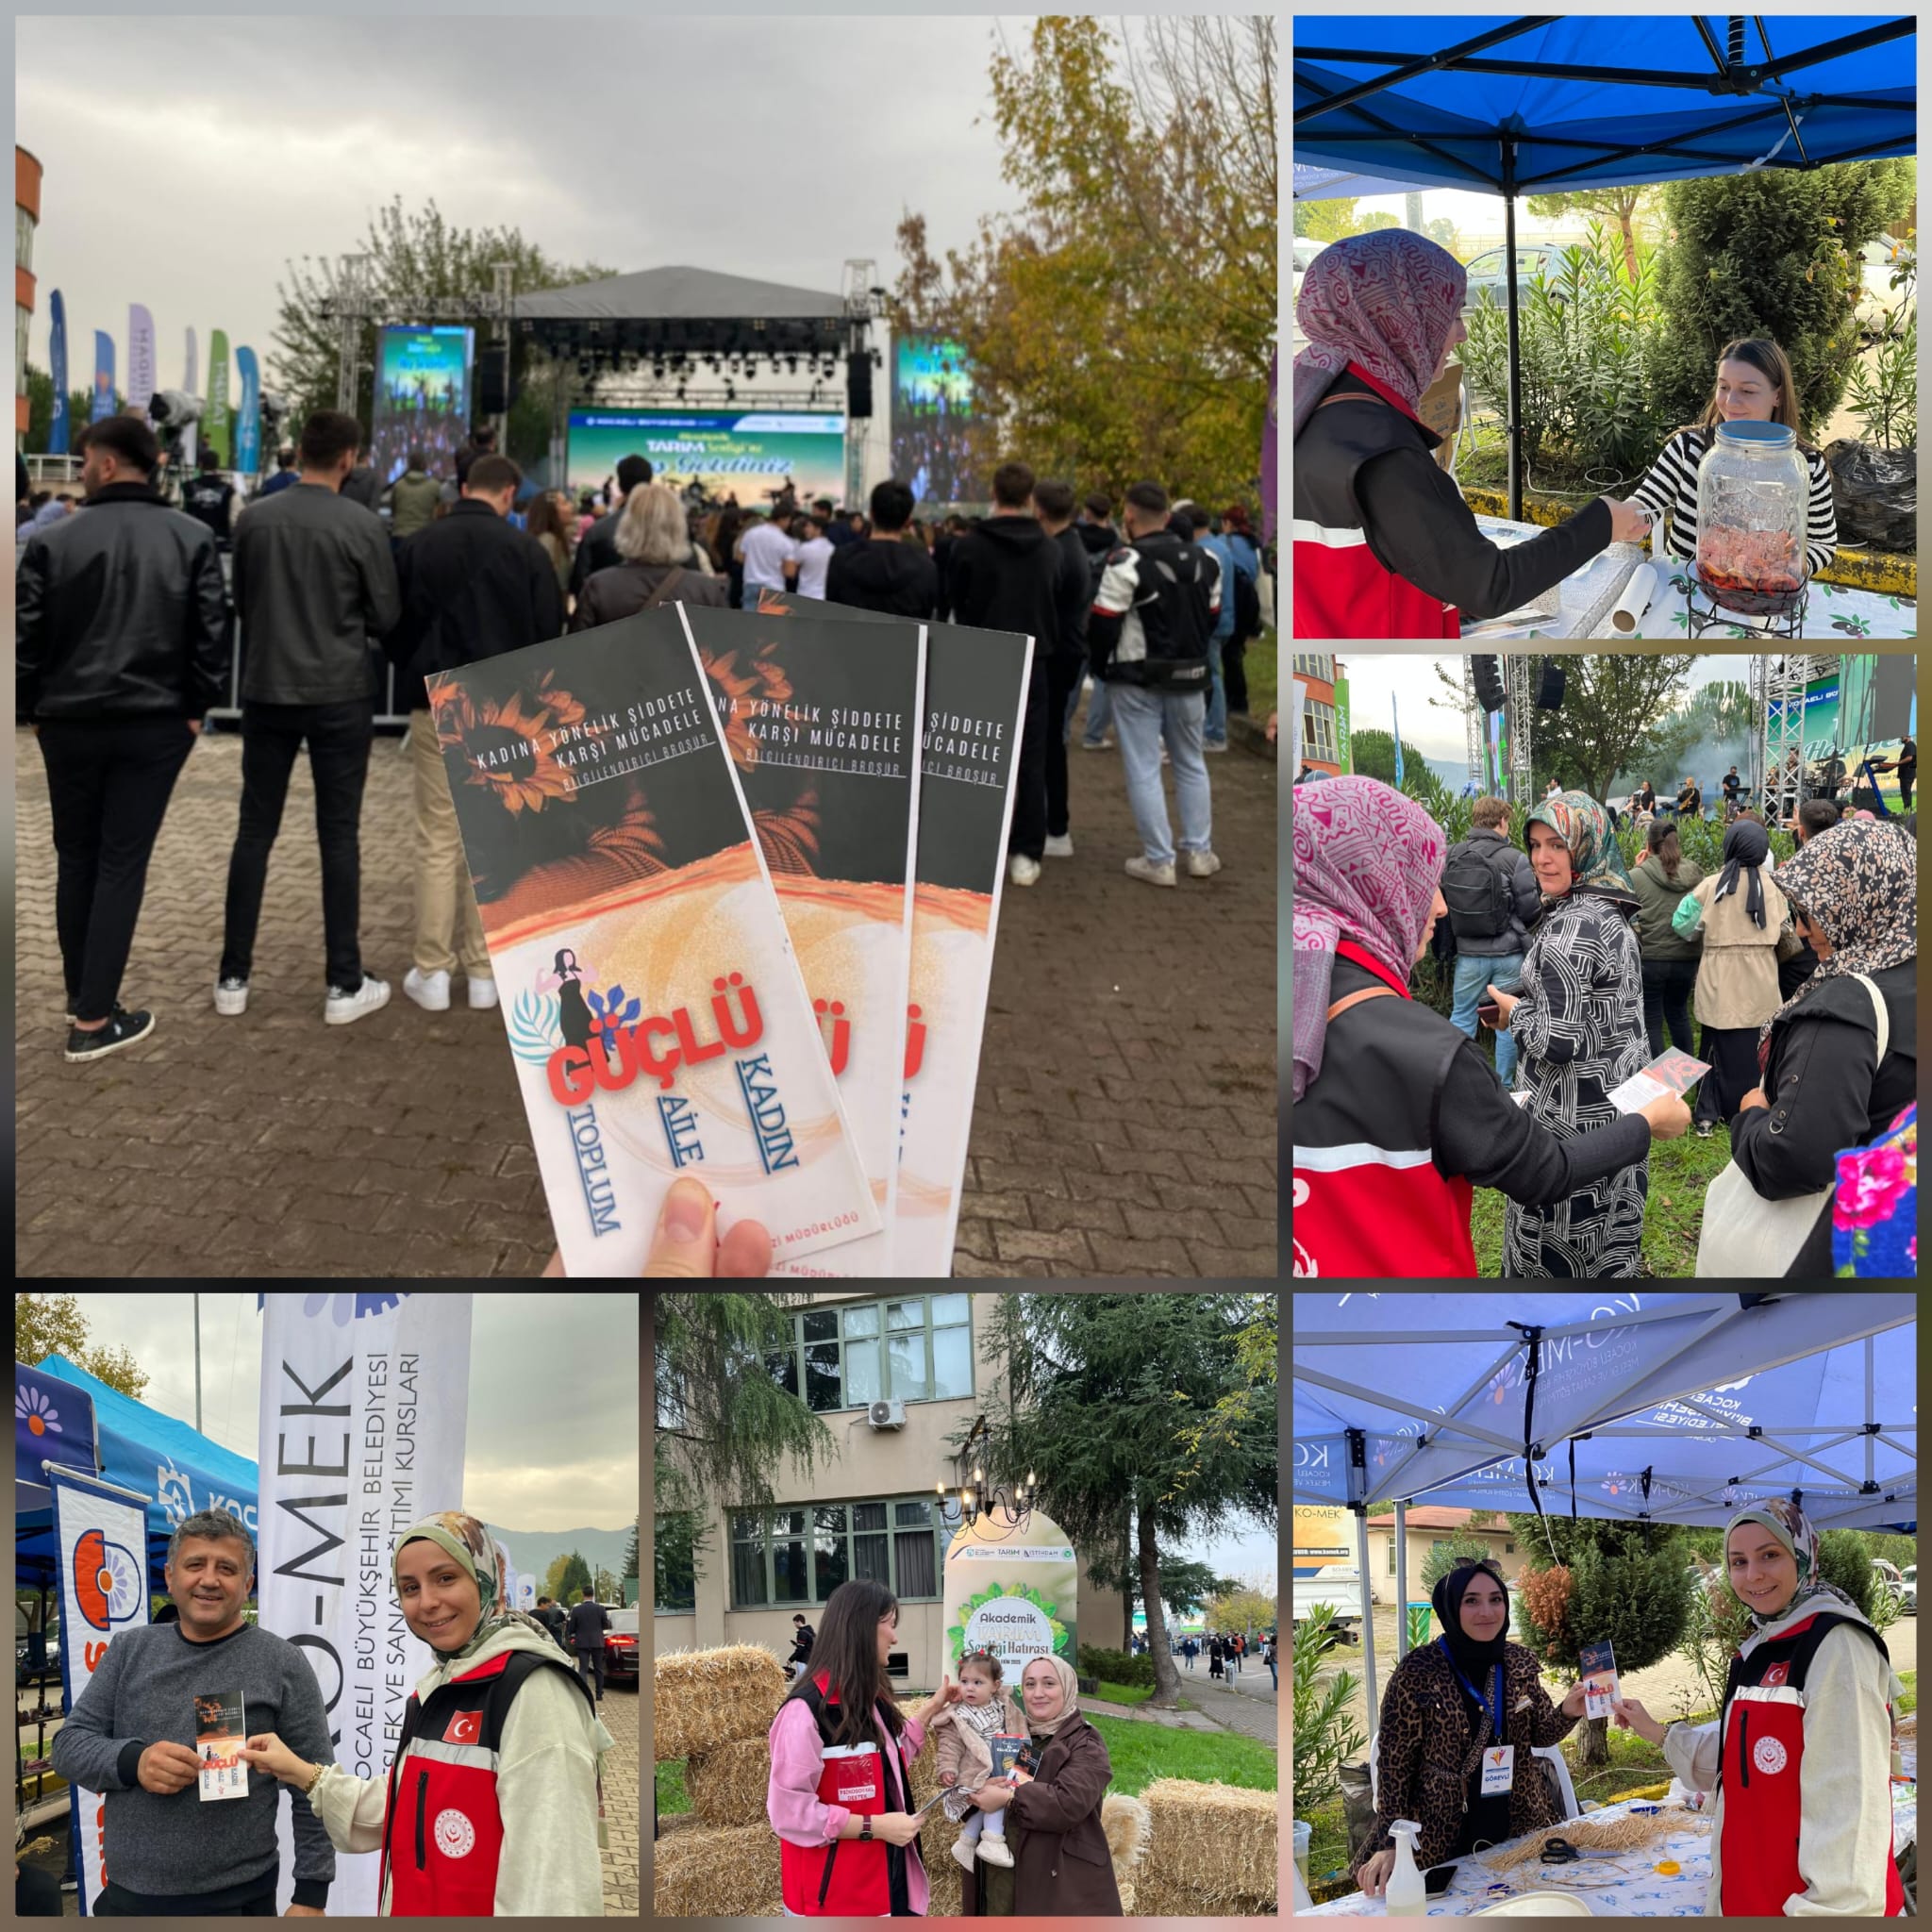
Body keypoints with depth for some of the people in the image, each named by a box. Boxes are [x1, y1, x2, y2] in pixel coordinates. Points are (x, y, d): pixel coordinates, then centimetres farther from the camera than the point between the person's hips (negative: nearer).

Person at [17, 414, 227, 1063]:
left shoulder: (52, 542, -6)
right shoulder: (193, 539, -4)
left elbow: (25, 639, -4)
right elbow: (210, 635, -5)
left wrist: (30, 709, 9)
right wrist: (194, 707, 6)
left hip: (69, 721, 0)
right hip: (156, 723, 0)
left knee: (75, 858, 17)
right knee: (122, 863, 2)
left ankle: (81, 994, 27)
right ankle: (93, 1020, 0)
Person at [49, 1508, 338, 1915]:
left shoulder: (282, 1664, -4)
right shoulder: (129, 1650, 7)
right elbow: (69, 1744, 5)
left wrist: (311, 1895, -9)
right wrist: (132, 1762, -15)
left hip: (236, 1901, -3)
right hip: (125, 1897, 3)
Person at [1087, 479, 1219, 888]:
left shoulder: (1127, 562, -15)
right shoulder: (1197, 560, 8)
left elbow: (1103, 621, -15)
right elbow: (1210, 616, 16)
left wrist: (1099, 666, 1)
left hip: (1139, 679, -6)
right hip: (1188, 677, 6)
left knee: (1143, 769, 0)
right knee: (1191, 763, 17)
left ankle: (1158, 860, 0)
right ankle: (1199, 851, 19)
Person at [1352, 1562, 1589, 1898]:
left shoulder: (1520, 1663, -3)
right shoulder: (1418, 1672, -17)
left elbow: (1539, 1735, 8)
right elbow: (1395, 1760, -13)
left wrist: (1568, 1712, -14)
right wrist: (1390, 1843, -18)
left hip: (1521, 1829, 5)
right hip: (1441, 1844, -5)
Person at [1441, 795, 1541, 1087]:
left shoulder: (1451, 856, -6)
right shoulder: (1514, 859, -14)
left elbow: (1444, 902, 2)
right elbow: (1530, 909, -9)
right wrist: (1543, 900, 13)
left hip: (1468, 952, 2)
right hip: (1508, 953, -2)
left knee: (1461, 1017, 14)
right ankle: (1503, 1086, 16)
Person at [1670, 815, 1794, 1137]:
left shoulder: (1712, 886, -8)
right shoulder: (1772, 886, -5)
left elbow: (1682, 925, -5)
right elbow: (1785, 930, 2)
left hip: (1720, 980, 0)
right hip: (1759, 981, 0)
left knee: (1719, 1045, 8)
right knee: (1755, 1046, 11)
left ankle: (1708, 1115, 8)